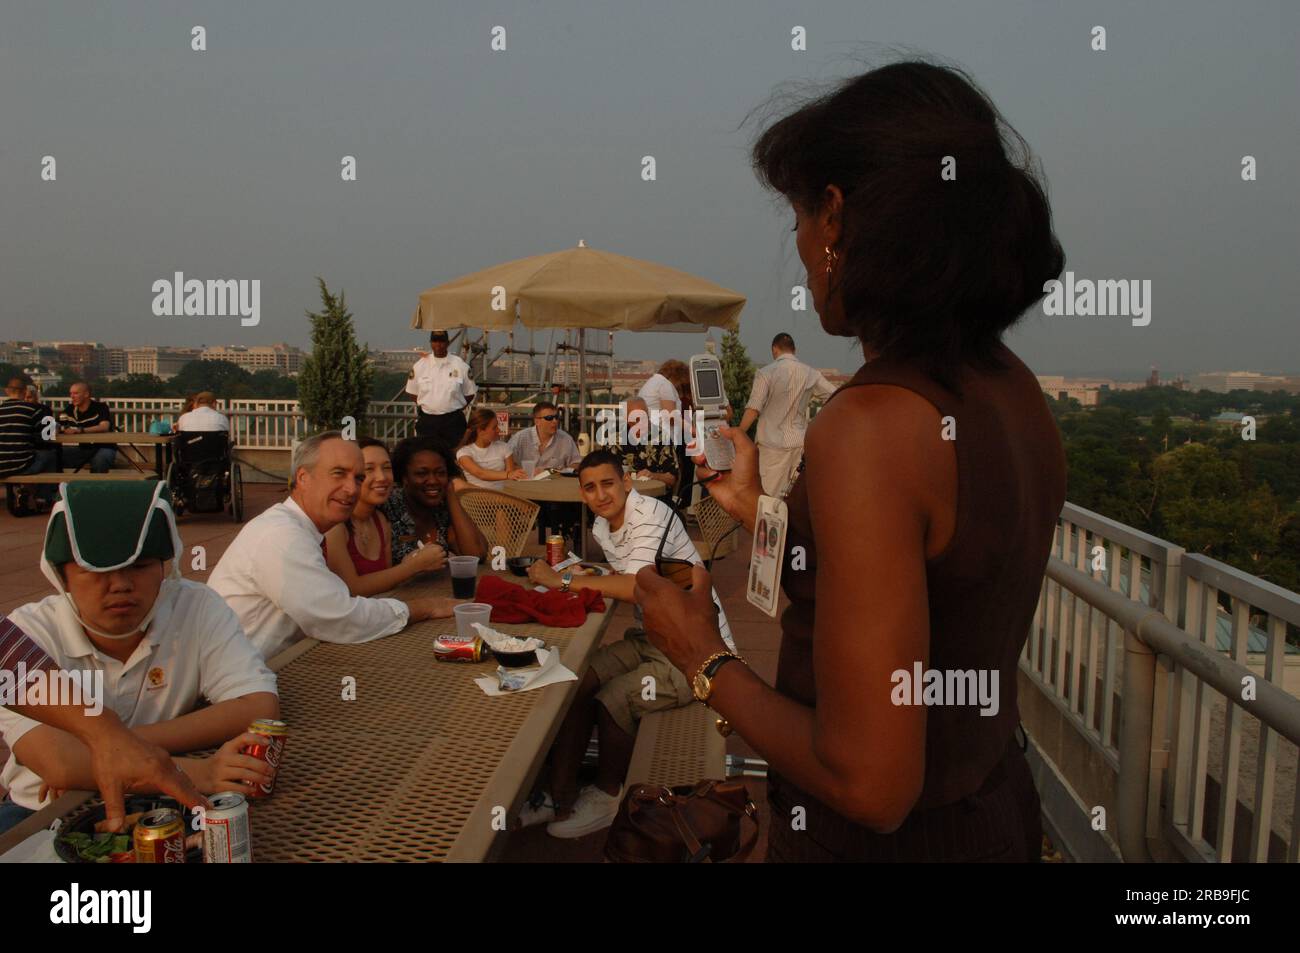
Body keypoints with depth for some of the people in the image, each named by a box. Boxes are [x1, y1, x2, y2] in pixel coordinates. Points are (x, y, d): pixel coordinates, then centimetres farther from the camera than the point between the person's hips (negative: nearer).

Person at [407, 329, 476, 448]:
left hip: (453, 421, -1)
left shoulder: (460, 366, -1)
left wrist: (454, 408, 2)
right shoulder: (419, 366, 4)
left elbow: (470, 393, 7)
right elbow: (413, 393, 12)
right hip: (427, 420, 1)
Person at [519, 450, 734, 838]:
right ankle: (561, 796, 5)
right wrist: (584, 577, -3)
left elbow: (637, 586, -31)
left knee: (612, 701, -20)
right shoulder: (601, 527, 7)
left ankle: (607, 797, 5)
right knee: (575, 684, -5)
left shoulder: (651, 514, -21)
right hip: (652, 638, 9)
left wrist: (562, 580, -24)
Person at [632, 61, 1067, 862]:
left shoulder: (870, 427, -28)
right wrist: (759, 509, 14)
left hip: (895, 838, -7)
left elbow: (870, 784, -26)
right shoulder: (1015, 390, -4)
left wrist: (706, 661, -12)